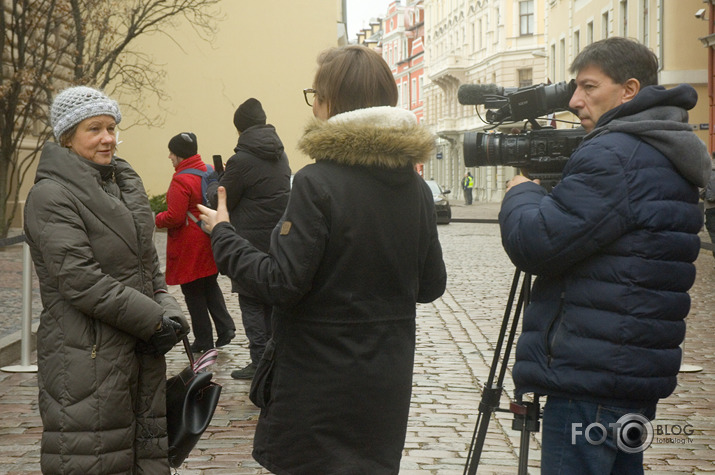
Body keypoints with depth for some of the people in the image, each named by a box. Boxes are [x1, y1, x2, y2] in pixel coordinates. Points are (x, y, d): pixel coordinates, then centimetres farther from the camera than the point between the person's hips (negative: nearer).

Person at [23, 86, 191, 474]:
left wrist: (166, 308, 1)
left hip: (142, 348, 8)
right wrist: (153, 320, -16)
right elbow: (80, 281, -19)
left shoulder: (125, 182, 14)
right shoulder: (51, 196, -11)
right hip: (88, 355, -8)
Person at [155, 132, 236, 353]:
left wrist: (157, 219, -4)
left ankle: (204, 340, 12)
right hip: (211, 242, 8)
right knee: (211, 285, 21)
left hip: (190, 247, -8)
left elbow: (174, 217, -22)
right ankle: (225, 328, 9)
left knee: (194, 293, 5)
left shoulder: (181, 180, -20)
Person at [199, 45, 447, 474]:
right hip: (387, 384, 6)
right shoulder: (416, 188, 2)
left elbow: (281, 283, -18)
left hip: (321, 384, -6)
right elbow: (430, 286, 7)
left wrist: (223, 235, -5)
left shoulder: (317, 183, -17)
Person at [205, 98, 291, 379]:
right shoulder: (280, 154, 9)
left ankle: (260, 360, -1)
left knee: (250, 301, 0)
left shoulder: (241, 161, -16)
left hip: (253, 241, -7)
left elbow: (222, 201, -8)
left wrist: (212, 187, 15)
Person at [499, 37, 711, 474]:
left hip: (589, 379, -10)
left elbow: (536, 244, -18)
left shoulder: (613, 155, -15)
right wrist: (542, 189, 12)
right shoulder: (668, 159, 16)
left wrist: (521, 193, 1)